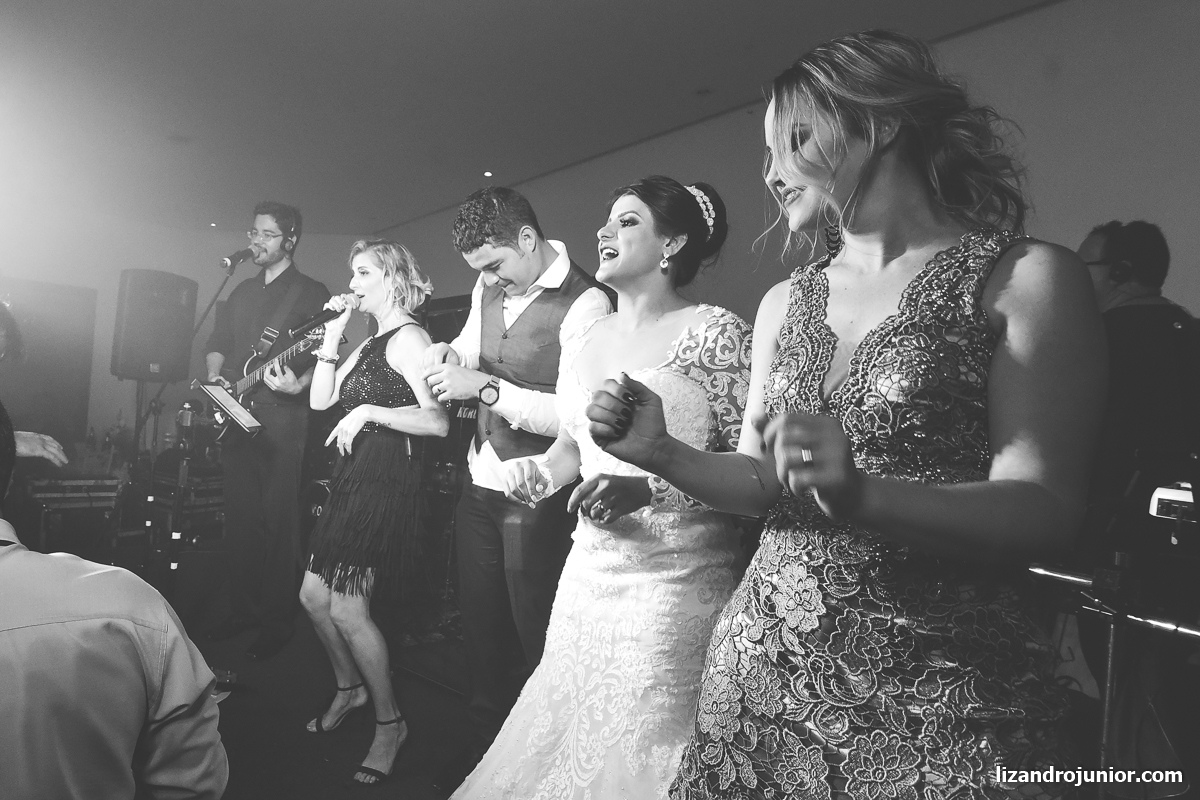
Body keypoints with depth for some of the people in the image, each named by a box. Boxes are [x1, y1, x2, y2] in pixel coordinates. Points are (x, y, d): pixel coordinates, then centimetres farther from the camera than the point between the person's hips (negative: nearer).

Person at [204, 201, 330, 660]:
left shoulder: (311, 294, -1)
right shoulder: (243, 291, 19)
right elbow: (218, 343, 24)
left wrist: (300, 384, -24)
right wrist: (214, 376, 5)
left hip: (283, 421, -6)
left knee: (279, 523, -4)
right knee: (240, 520, 11)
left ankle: (277, 622, 7)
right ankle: (243, 610, 24)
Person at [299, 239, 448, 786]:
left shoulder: (407, 338, -11)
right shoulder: (370, 344, 18)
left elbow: (438, 421, -23)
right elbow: (319, 400, 11)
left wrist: (366, 412, -23)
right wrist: (332, 336, 6)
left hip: (387, 482, -9)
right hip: (353, 479, 9)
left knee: (346, 609, -8)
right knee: (313, 596, 13)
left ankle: (389, 722, 11)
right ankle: (349, 687, 36)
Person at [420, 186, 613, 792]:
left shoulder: (585, 303, -19)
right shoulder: (491, 286, 4)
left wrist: (487, 386, -26)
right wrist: (449, 353, -3)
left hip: (537, 497, -7)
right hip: (480, 484, 7)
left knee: (534, 635, 8)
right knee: (479, 622, 18)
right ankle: (485, 739, 39)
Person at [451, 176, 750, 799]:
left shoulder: (715, 333, -9)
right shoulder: (584, 342, 10)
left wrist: (649, 487, -23)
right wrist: (541, 471, 0)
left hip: (676, 577, -6)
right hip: (590, 571, 6)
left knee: (644, 749, 2)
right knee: (565, 736, 16)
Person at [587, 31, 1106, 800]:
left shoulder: (1025, 278, -8)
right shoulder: (785, 302, 7)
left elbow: (1045, 511, -13)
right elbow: (761, 482, 10)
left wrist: (861, 494, -29)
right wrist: (662, 452, -8)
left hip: (939, 691, -4)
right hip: (767, 664, 5)